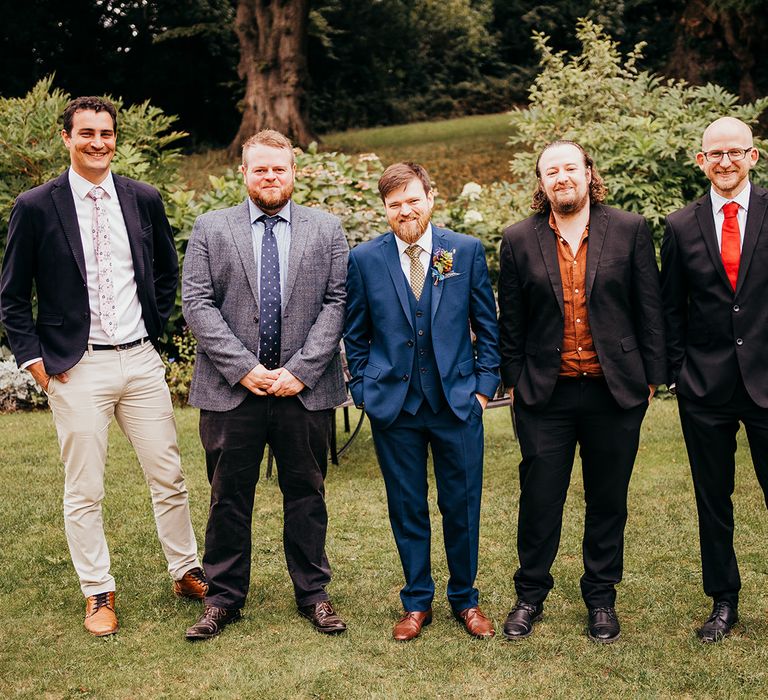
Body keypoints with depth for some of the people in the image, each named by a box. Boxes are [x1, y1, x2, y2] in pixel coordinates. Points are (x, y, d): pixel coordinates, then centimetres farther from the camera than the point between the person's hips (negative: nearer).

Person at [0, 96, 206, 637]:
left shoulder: (144, 200, 4)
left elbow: (168, 271, 18)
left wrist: (155, 327, 10)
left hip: (141, 360, 3)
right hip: (77, 368, -2)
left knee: (169, 477, 9)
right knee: (84, 491, 5)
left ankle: (187, 572, 27)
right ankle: (98, 594, 19)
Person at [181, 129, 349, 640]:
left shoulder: (327, 230, 6)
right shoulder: (211, 229, 5)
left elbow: (337, 303, -1)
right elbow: (197, 303, -2)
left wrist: (301, 370, -11)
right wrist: (243, 368, -11)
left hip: (306, 388, 0)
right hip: (232, 389, 0)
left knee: (307, 495, 10)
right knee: (229, 497, 8)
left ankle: (313, 593, 23)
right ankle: (224, 597, 21)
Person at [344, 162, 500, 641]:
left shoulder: (468, 251, 1)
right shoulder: (365, 259, 2)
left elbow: (487, 326, 6)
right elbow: (356, 336, 10)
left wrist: (485, 386, 2)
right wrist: (365, 390, 4)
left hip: (457, 402, 0)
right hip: (394, 404, 0)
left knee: (463, 506, 8)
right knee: (407, 508, 9)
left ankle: (465, 600, 26)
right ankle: (417, 602, 24)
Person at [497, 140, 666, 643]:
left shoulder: (630, 230, 0)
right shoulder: (520, 240, 2)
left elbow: (650, 308, 3)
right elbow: (511, 320, 7)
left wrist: (651, 377, 1)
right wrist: (513, 380, 6)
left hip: (615, 393, 0)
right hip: (545, 394, 0)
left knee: (608, 502, 11)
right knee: (539, 500, 7)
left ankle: (601, 598, 28)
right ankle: (531, 595, 25)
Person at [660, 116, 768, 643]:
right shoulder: (681, 227, 5)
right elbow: (672, 308, 9)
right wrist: (678, 373, 3)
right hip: (706, 387, 2)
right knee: (713, 500, 12)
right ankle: (723, 602, 27)